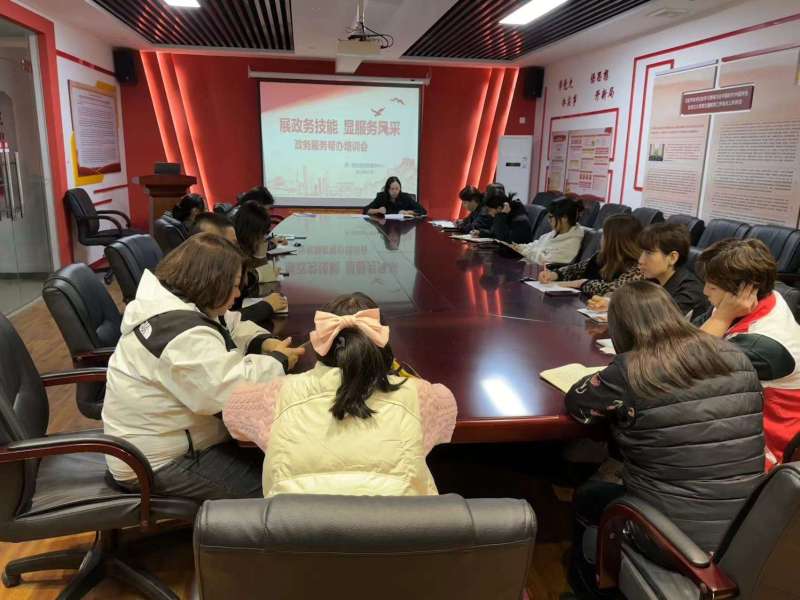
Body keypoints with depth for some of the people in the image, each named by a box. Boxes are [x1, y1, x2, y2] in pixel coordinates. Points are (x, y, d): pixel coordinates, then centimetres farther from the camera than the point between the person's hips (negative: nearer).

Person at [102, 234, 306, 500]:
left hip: (163, 437, 10)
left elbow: (231, 327, 15)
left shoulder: (174, 301, 3)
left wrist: (265, 342, -5)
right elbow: (232, 391, -36)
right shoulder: (183, 336, -29)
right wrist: (277, 361, -20)